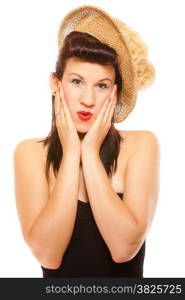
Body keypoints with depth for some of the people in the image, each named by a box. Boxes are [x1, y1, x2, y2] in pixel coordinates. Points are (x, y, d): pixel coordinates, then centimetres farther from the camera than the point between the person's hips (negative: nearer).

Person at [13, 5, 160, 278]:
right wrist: (70, 153, -16)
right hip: (59, 278, 0)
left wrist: (90, 153, -17)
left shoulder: (141, 144, -7)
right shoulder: (30, 152, -6)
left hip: (124, 274, 0)